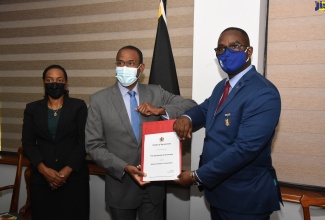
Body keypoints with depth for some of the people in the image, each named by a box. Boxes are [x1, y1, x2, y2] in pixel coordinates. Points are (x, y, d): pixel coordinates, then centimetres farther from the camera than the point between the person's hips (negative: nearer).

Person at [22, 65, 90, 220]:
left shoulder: (78, 106, 2)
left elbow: (84, 142, -4)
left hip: (74, 177, -1)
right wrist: (44, 170, -11)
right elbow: (28, 142, 3)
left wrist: (67, 171, -13)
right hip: (41, 178, 2)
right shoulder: (32, 109, 9)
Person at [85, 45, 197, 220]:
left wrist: (161, 110, -18)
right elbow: (94, 145, -7)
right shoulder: (99, 100, -6)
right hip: (121, 187, -1)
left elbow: (191, 106, -2)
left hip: (154, 184, 2)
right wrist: (124, 168, -19)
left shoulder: (156, 93, 0)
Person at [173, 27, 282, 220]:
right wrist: (187, 117, -3)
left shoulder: (263, 93, -21)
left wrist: (197, 176, -20)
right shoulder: (222, 87, 8)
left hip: (246, 197, -8)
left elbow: (244, 148, -27)